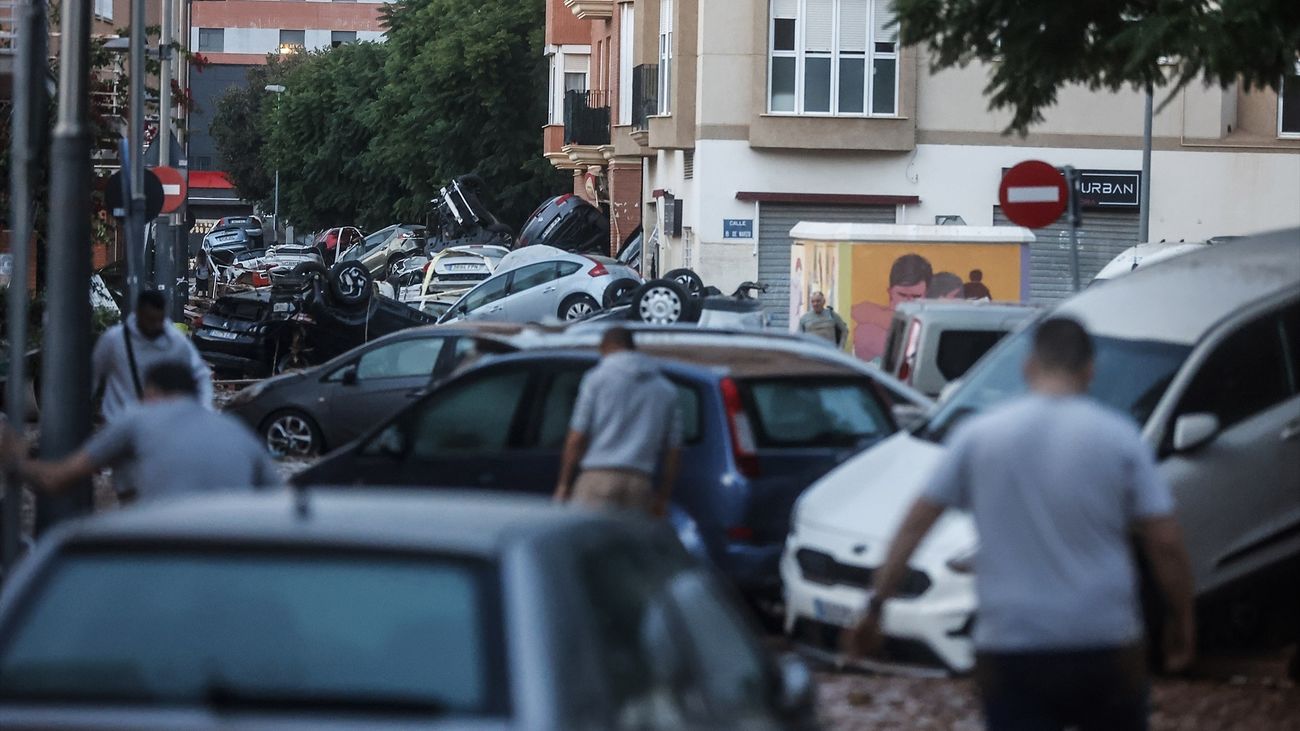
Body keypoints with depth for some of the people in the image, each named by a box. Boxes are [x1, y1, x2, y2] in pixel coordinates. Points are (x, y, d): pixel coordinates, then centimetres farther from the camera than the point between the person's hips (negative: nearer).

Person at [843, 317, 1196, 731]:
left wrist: (876, 606, 10)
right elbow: (1165, 544, -4)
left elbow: (914, 526, 3)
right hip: (1106, 649, 0)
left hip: (1012, 653, 0)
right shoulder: (1119, 437, -2)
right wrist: (1182, 620, 10)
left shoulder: (979, 435, 2)